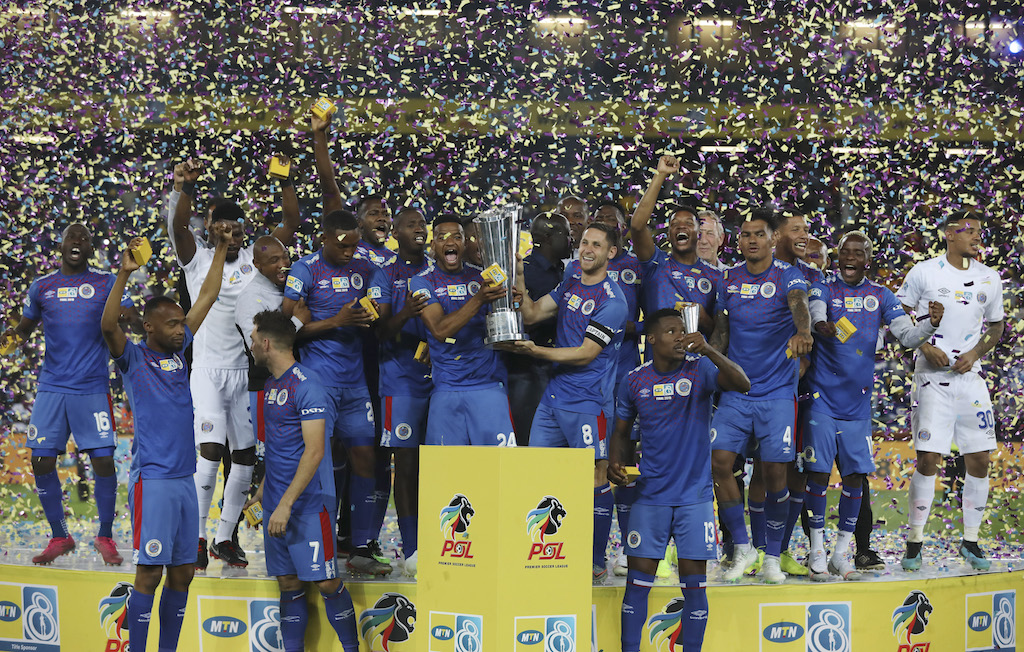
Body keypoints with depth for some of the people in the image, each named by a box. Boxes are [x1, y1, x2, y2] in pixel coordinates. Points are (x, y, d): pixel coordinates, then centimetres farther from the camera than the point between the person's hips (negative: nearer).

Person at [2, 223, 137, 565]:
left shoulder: (106, 283, 5)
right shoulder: (42, 287, 11)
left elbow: (134, 318, -1)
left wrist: (130, 317, -25)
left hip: (92, 387, -2)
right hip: (52, 386, 2)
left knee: (103, 460, -7)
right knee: (42, 462, -2)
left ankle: (105, 537, 10)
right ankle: (59, 537, 14)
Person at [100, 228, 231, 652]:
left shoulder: (178, 351, 13)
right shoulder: (133, 358, -4)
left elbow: (206, 298, 16)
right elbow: (108, 326, -24)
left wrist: (221, 250, 13)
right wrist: (124, 274, -33)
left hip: (184, 478, 7)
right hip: (152, 479, -7)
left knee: (182, 573, 8)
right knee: (150, 572, -8)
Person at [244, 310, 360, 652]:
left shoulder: (307, 386, -15)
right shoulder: (272, 385, 14)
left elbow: (314, 451, -20)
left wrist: (286, 503, -22)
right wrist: (263, 489, 22)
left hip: (308, 505, -8)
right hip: (277, 504, 8)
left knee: (326, 583, -5)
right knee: (288, 583, 9)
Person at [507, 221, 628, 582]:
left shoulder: (611, 301, -11)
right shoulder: (569, 285, 13)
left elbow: (585, 353, -14)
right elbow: (531, 314, 13)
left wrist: (535, 350, -18)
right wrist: (517, 277, -1)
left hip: (588, 401, -7)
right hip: (554, 394, 7)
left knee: (596, 478, -3)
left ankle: (597, 562, 5)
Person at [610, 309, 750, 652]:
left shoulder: (700, 369, -5)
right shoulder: (634, 381, 3)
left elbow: (743, 384, -23)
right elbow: (621, 431, 15)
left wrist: (707, 350, -35)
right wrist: (616, 463, -4)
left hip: (695, 495, -1)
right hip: (650, 494, 1)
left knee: (694, 584, 0)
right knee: (638, 581, 0)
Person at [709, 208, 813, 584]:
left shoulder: (788, 277, -6)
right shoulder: (728, 280, 7)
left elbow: (800, 306, -28)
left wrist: (802, 332, -50)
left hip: (777, 392, -3)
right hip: (734, 390, 3)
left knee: (775, 470, -5)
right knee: (719, 461, -8)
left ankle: (772, 557, 12)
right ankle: (742, 549, 9)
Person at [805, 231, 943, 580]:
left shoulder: (881, 296, 8)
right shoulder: (823, 288, -1)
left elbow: (908, 335, 2)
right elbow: (816, 311, -24)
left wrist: (931, 322, -19)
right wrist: (821, 324, -48)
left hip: (858, 402, 3)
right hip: (822, 397, -3)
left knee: (855, 475, 3)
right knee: (819, 471, -5)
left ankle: (841, 553, 14)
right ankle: (817, 551, 6)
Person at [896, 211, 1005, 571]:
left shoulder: (989, 278, 7)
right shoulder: (923, 273, -3)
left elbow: (996, 326, 17)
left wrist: (975, 353, 0)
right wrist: (926, 348, -11)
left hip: (970, 376, 4)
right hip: (932, 376, -4)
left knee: (980, 460, 1)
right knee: (927, 459, -7)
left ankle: (970, 541, 15)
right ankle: (915, 541, 4)